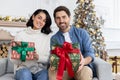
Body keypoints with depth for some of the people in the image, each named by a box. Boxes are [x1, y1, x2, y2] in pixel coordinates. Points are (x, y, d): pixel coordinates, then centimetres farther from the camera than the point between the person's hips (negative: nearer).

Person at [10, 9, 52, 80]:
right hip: (23, 68, 0)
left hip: (40, 70, 1)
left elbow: (49, 58, 0)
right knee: (25, 73, -33)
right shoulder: (21, 35, 2)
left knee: (44, 73, -32)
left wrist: (38, 57, -20)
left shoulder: (48, 36, 4)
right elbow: (14, 59, 0)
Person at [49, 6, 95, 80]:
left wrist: (84, 61, -26)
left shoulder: (82, 33, 5)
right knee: (52, 72, -31)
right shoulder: (54, 38, 10)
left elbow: (90, 52, -2)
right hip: (63, 68, 1)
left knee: (85, 72, -35)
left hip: (81, 67, -1)